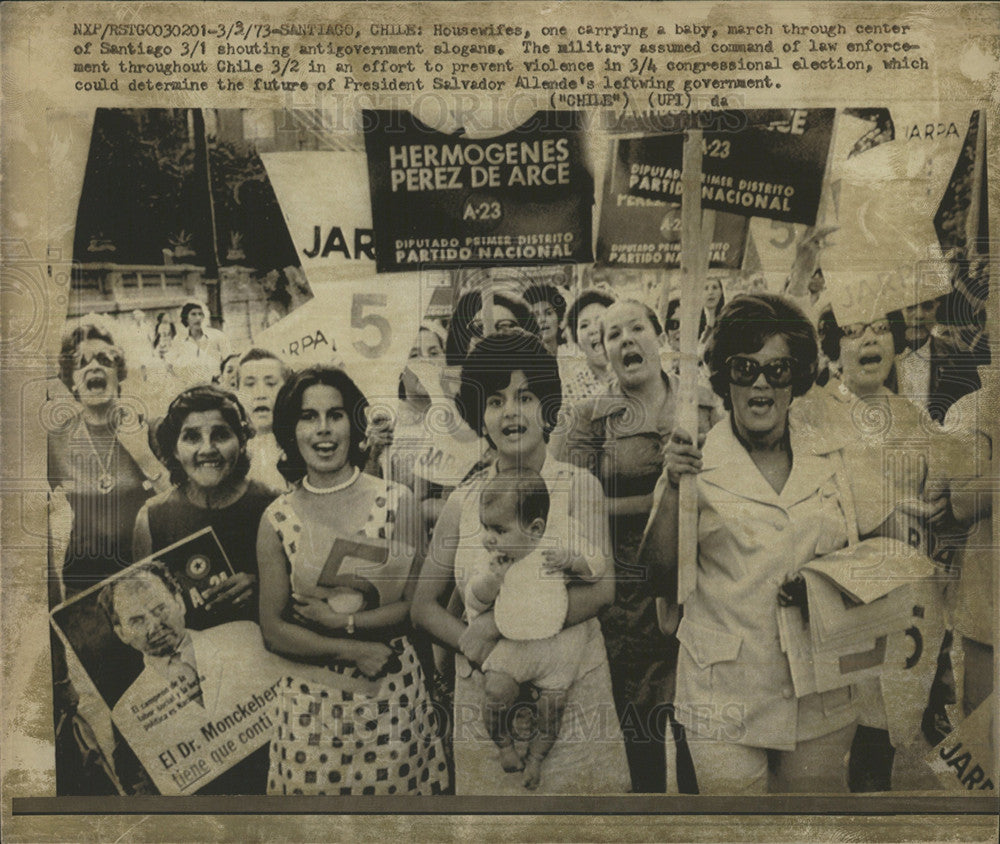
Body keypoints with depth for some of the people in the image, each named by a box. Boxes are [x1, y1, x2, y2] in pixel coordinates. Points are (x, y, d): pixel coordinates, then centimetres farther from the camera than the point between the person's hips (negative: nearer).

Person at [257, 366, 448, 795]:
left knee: (395, 788, 6)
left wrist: (343, 621, -13)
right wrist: (353, 651, -12)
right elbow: (273, 631, 0)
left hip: (392, 694, 0)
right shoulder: (277, 519, -2)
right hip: (311, 700, 0)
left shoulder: (395, 501, -4)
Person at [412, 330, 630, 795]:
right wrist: (473, 644, -15)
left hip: (576, 699, -1)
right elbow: (423, 605, 5)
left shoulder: (580, 486, -3)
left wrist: (495, 624, -20)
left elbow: (601, 590, -15)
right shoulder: (464, 500, 1)